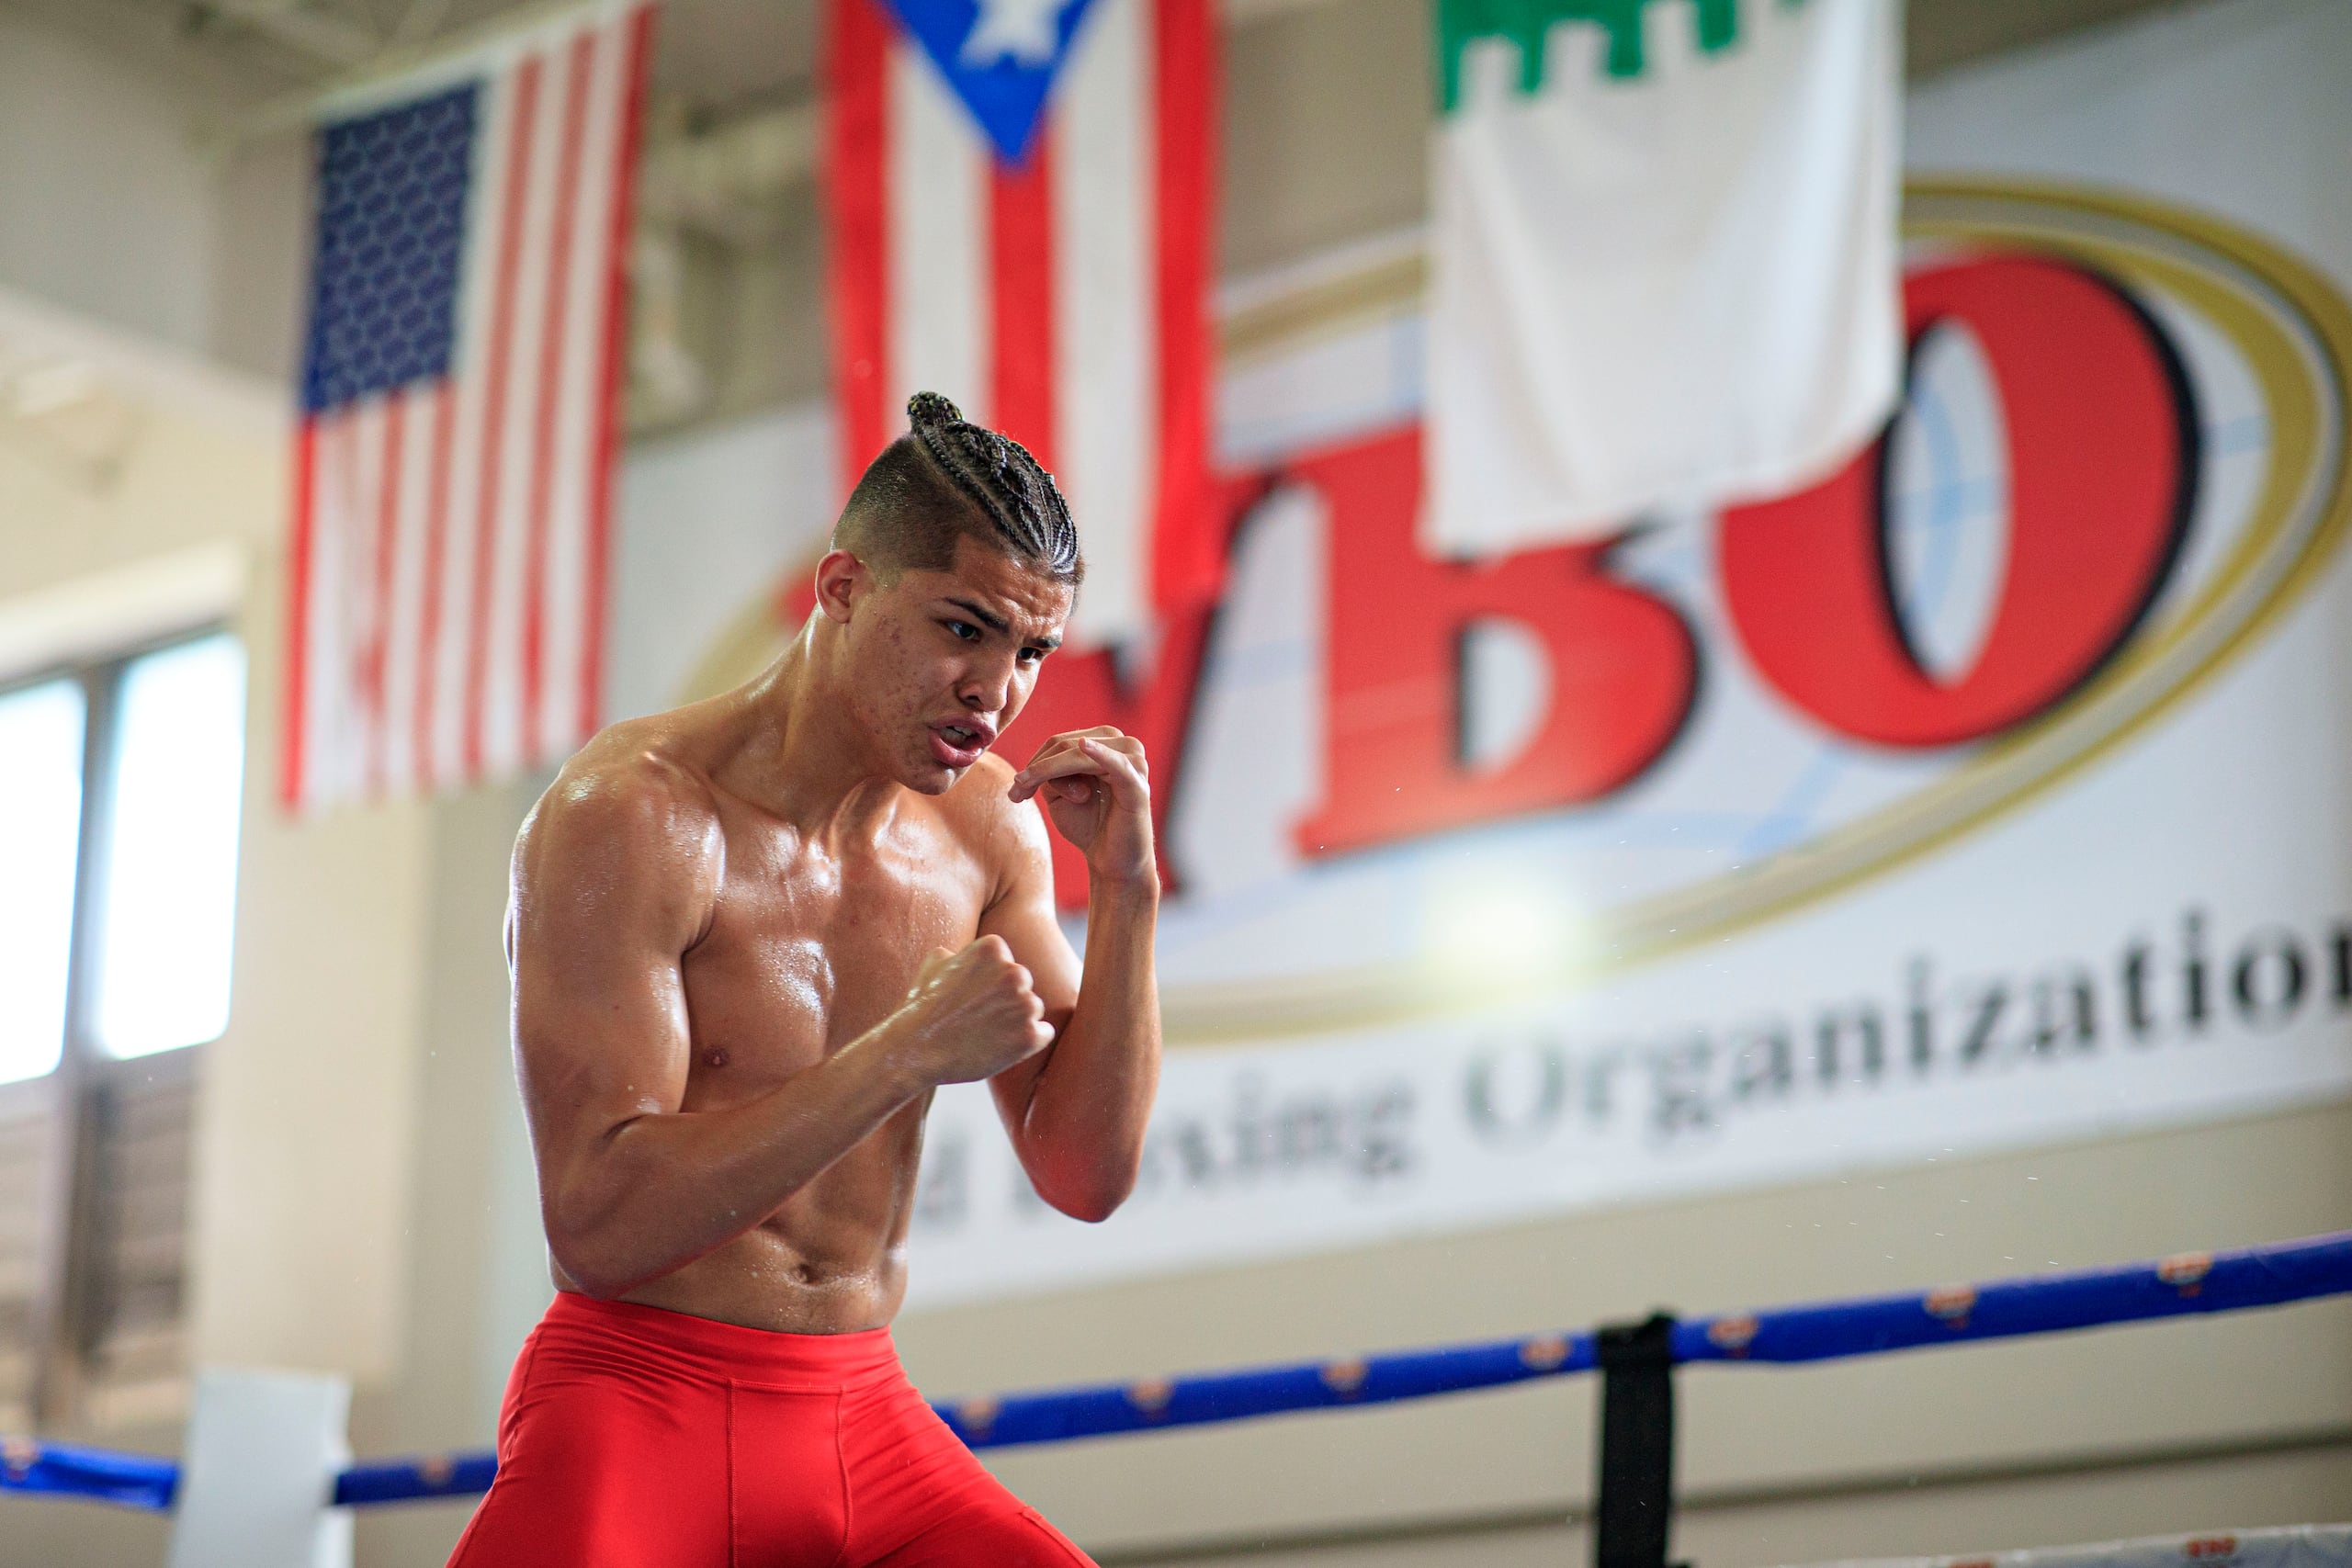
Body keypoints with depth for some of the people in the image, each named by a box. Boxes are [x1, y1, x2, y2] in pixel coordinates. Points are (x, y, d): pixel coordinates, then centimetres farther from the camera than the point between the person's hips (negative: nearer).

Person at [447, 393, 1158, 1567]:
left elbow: (1086, 1177, 7)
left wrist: (1126, 892, -4)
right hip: (637, 1397, -6)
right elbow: (598, 1224, -19)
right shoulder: (631, 814, -12)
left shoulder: (987, 828, 7)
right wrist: (906, 1052, -22)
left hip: (867, 1424, 6)